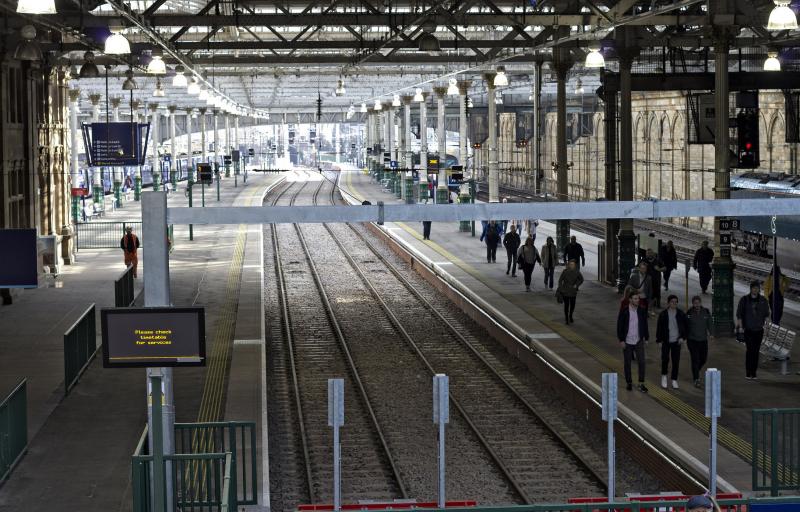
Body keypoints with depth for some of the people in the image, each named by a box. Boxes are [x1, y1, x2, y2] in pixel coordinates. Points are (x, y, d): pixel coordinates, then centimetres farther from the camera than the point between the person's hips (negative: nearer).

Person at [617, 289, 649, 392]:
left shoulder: (642, 311, 0)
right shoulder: (624, 312, -9)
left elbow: (645, 325, 9)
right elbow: (619, 326, -6)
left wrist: (646, 337, 8)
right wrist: (621, 340, -9)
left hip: (639, 341, 2)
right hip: (627, 342, -2)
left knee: (641, 362, -3)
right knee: (627, 363, 9)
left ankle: (641, 384, 4)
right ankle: (628, 382, 23)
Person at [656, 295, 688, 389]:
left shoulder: (681, 314, 2)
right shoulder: (663, 314, -3)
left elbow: (685, 327, 8)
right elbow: (659, 328, 1)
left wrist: (683, 337, -4)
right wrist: (659, 340, -3)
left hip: (676, 341, 2)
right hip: (666, 341, -2)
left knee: (676, 361, 3)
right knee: (665, 359, -6)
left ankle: (674, 380, 14)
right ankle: (664, 376, 19)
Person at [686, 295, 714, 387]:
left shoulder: (706, 312, 1)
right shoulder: (689, 313, -4)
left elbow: (709, 324, 1)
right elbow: (686, 326, 3)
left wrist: (711, 334, -14)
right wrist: (685, 337, 4)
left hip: (703, 340, 3)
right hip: (692, 340, -3)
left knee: (703, 359, 10)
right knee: (695, 359, -7)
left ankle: (695, 372, 38)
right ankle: (696, 379, -3)